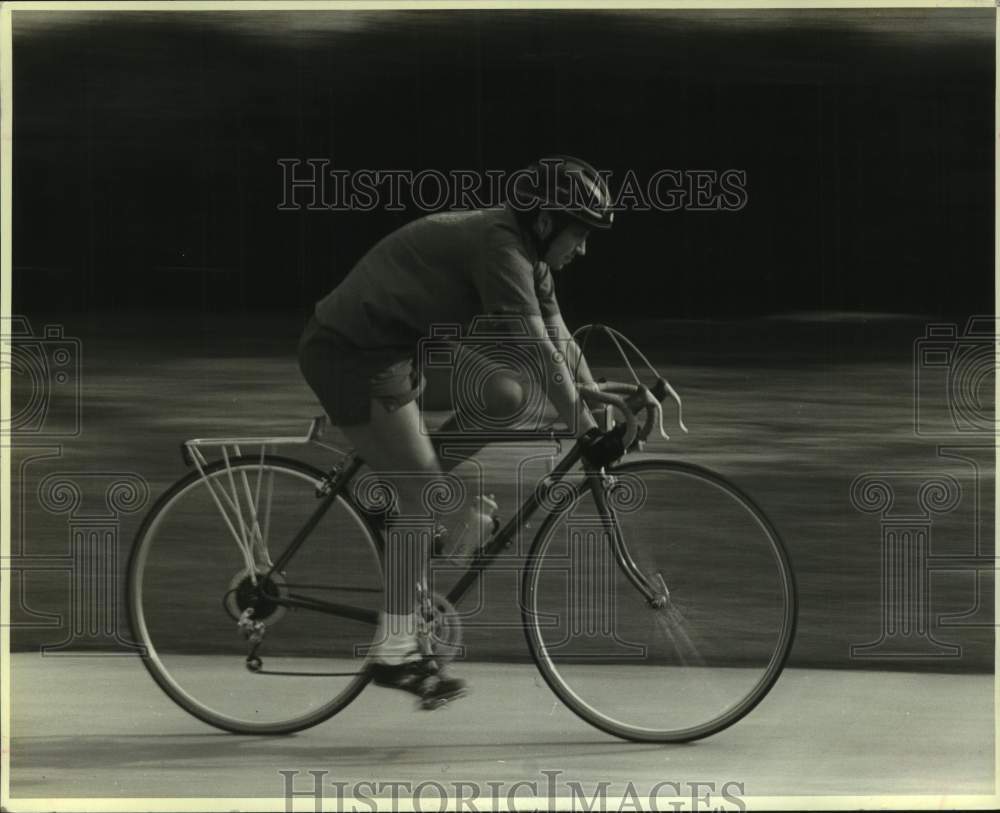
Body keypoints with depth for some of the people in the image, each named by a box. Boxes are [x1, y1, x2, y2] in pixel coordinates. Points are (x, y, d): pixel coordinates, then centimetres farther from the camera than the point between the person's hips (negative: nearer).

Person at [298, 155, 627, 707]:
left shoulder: (526, 253, 8)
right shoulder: (498, 246, -21)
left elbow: (560, 342, 15)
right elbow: (537, 350, -26)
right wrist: (588, 432, -25)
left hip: (398, 346, 9)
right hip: (352, 354, -9)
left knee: (506, 395, -1)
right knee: (422, 498, -9)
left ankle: (412, 490, 11)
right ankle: (394, 651, -4)